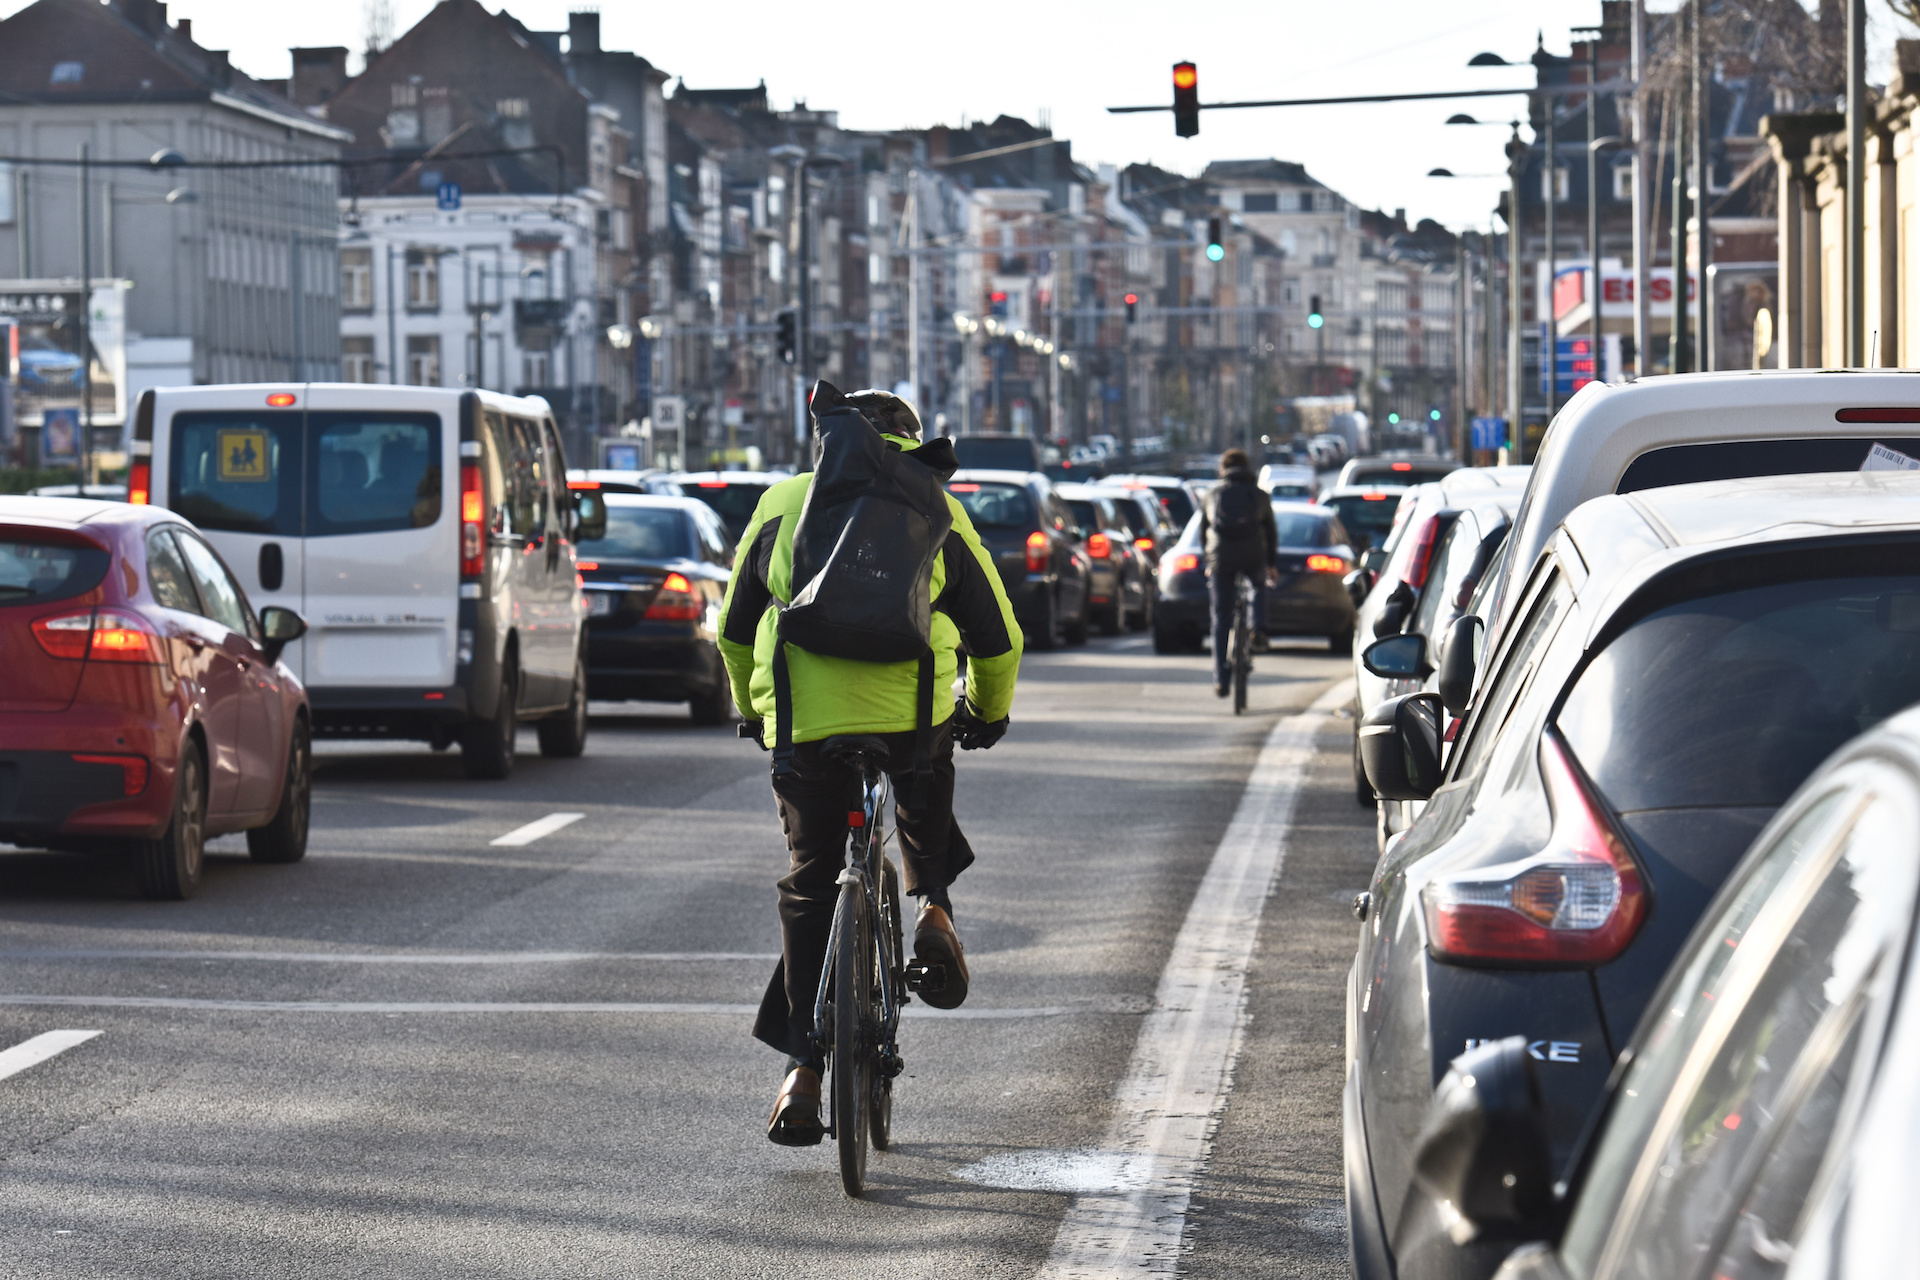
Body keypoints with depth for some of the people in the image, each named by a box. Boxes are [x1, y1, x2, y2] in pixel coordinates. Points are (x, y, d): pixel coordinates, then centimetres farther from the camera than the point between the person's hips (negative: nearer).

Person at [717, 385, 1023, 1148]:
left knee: (810, 889, 13)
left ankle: (802, 1071, 7)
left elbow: (735, 631, 23)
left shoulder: (783, 503, 17)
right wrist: (988, 711, 37)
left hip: (803, 721, 0)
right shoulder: (936, 512, 14)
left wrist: (751, 707, 40)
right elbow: (996, 637, 19)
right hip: (911, 712, 0)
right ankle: (932, 907, 11)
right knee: (925, 790, 35)